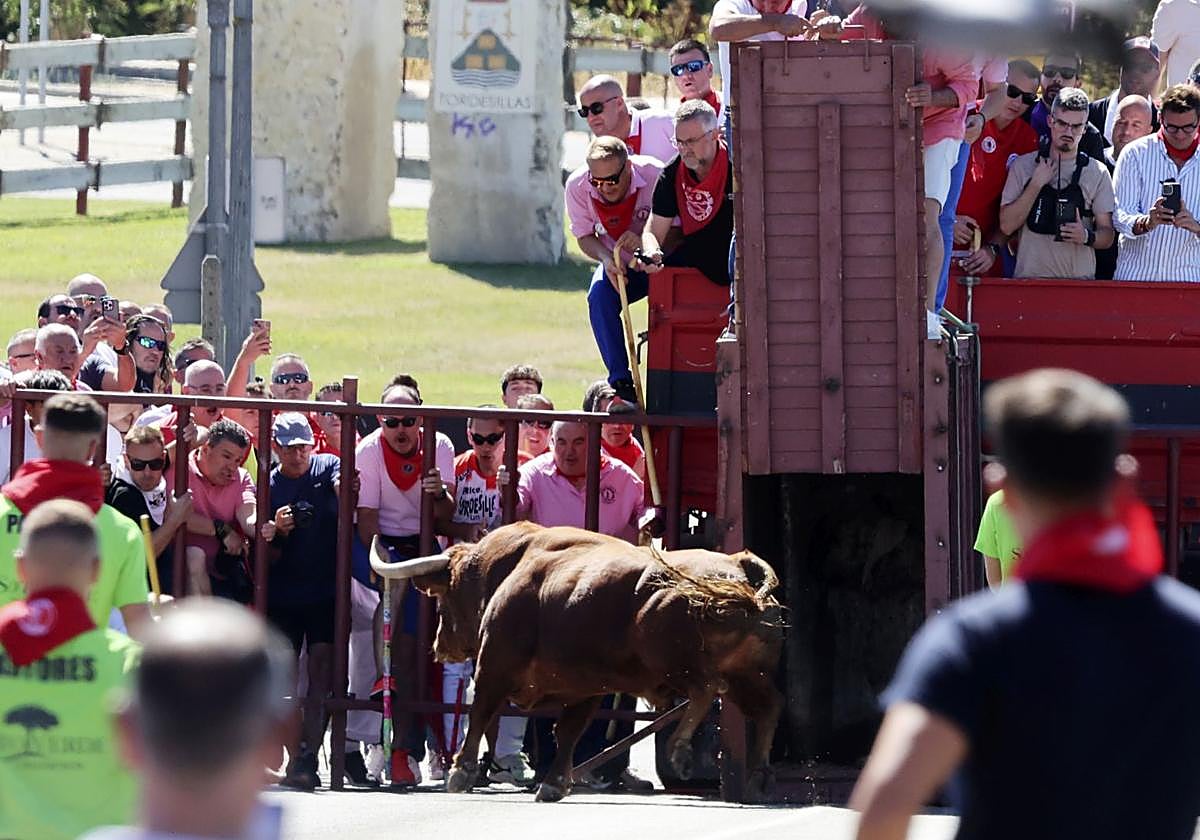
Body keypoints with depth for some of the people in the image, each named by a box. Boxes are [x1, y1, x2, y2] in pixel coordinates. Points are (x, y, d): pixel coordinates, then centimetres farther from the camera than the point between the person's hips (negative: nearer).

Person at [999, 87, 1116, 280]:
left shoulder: (1097, 173, 8)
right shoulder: (1023, 166, 8)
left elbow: (1107, 236, 7)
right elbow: (1007, 226, 0)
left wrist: (1086, 236, -15)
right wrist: (1036, 184, -6)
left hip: (1080, 279, 0)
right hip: (1030, 277, 0)